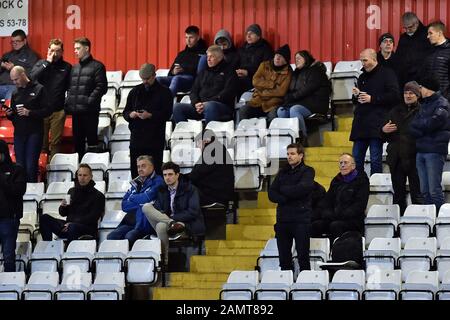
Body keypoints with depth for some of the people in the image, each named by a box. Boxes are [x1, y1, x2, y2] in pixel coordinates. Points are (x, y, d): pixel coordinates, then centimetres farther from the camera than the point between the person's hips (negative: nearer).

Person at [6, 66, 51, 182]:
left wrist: (29, 113, -16)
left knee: (31, 166, -10)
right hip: (19, 132, 5)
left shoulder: (39, 89, 0)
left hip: (34, 133, -5)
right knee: (20, 166, 3)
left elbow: (47, 110, -7)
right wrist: (9, 114, 0)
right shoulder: (15, 94, 16)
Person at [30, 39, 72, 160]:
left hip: (59, 110, 0)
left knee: (56, 141, 4)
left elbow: (70, 87, 2)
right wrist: (48, 62, -12)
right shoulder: (41, 64, 6)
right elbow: (33, 76, -12)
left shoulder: (66, 67, 5)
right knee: (41, 140, 5)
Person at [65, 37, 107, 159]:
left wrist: (89, 101, -17)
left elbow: (101, 87, -10)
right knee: (77, 141, 10)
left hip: (90, 112, -6)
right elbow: (70, 88, 18)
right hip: (76, 111, 7)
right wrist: (68, 103, 5)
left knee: (91, 139, -4)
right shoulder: (74, 68, 18)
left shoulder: (97, 66, -2)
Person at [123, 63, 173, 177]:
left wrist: (150, 115, -19)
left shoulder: (164, 92, 2)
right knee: (135, 170, 4)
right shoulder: (135, 91, 16)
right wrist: (130, 114, -6)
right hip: (136, 137, 4)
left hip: (155, 139, -4)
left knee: (155, 170, -8)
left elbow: (167, 114, -6)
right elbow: (125, 112, 17)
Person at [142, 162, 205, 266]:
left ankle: (164, 260, -24)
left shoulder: (190, 189, -2)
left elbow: (193, 212, -11)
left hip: (189, 225, -5)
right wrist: (168, 219, -15)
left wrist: (173, 217, -17)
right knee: (146, 207, -15)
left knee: (161, 225, -35)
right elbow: (157, 210, 7)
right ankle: (172, 224, -30)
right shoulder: (162, 191, 14)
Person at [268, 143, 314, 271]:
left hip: (301, 219, -5)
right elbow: (271, 194, 8)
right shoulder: (283, 172, 17)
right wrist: (285, 199, -10)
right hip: (283, 219, 5)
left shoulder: (307, 171, 2)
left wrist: (283, 190, -2)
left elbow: (302, 189, -16)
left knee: (303, 256, -5)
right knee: (284, 257, 6)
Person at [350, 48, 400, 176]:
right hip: (361, 124, 7)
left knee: (375, 160, -7)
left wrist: (372, 99, -14)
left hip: (377, 124, -7)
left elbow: (394, 96, -11)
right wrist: (356, 95, 4)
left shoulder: (387, 74, -1)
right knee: (356, 159, 5)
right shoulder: (362, 77, 22)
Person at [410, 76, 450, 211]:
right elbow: (413, 126, 15)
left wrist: (418, 125, 2)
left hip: (435, 151, -8)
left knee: (434, 190, -9)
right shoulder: (424, 105, 20)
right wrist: (423, 129, -4)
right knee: (424, 190, 7)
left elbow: (430, 123, -14)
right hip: (421, 151, 8)